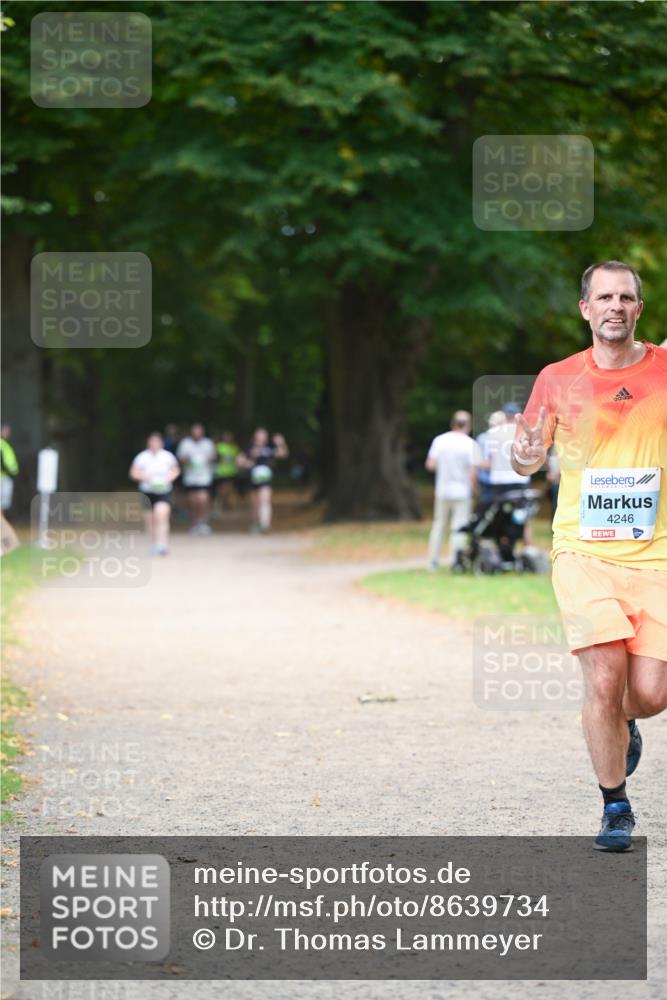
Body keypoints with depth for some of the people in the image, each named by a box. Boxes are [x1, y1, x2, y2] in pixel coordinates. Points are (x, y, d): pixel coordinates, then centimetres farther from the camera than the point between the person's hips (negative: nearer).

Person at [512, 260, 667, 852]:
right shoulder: (559, 380, 4)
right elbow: (528, 460, 8)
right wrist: (526, 454, -16)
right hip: (584, 552, 0)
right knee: (604, 679, -14)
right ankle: (615, 807, 6)